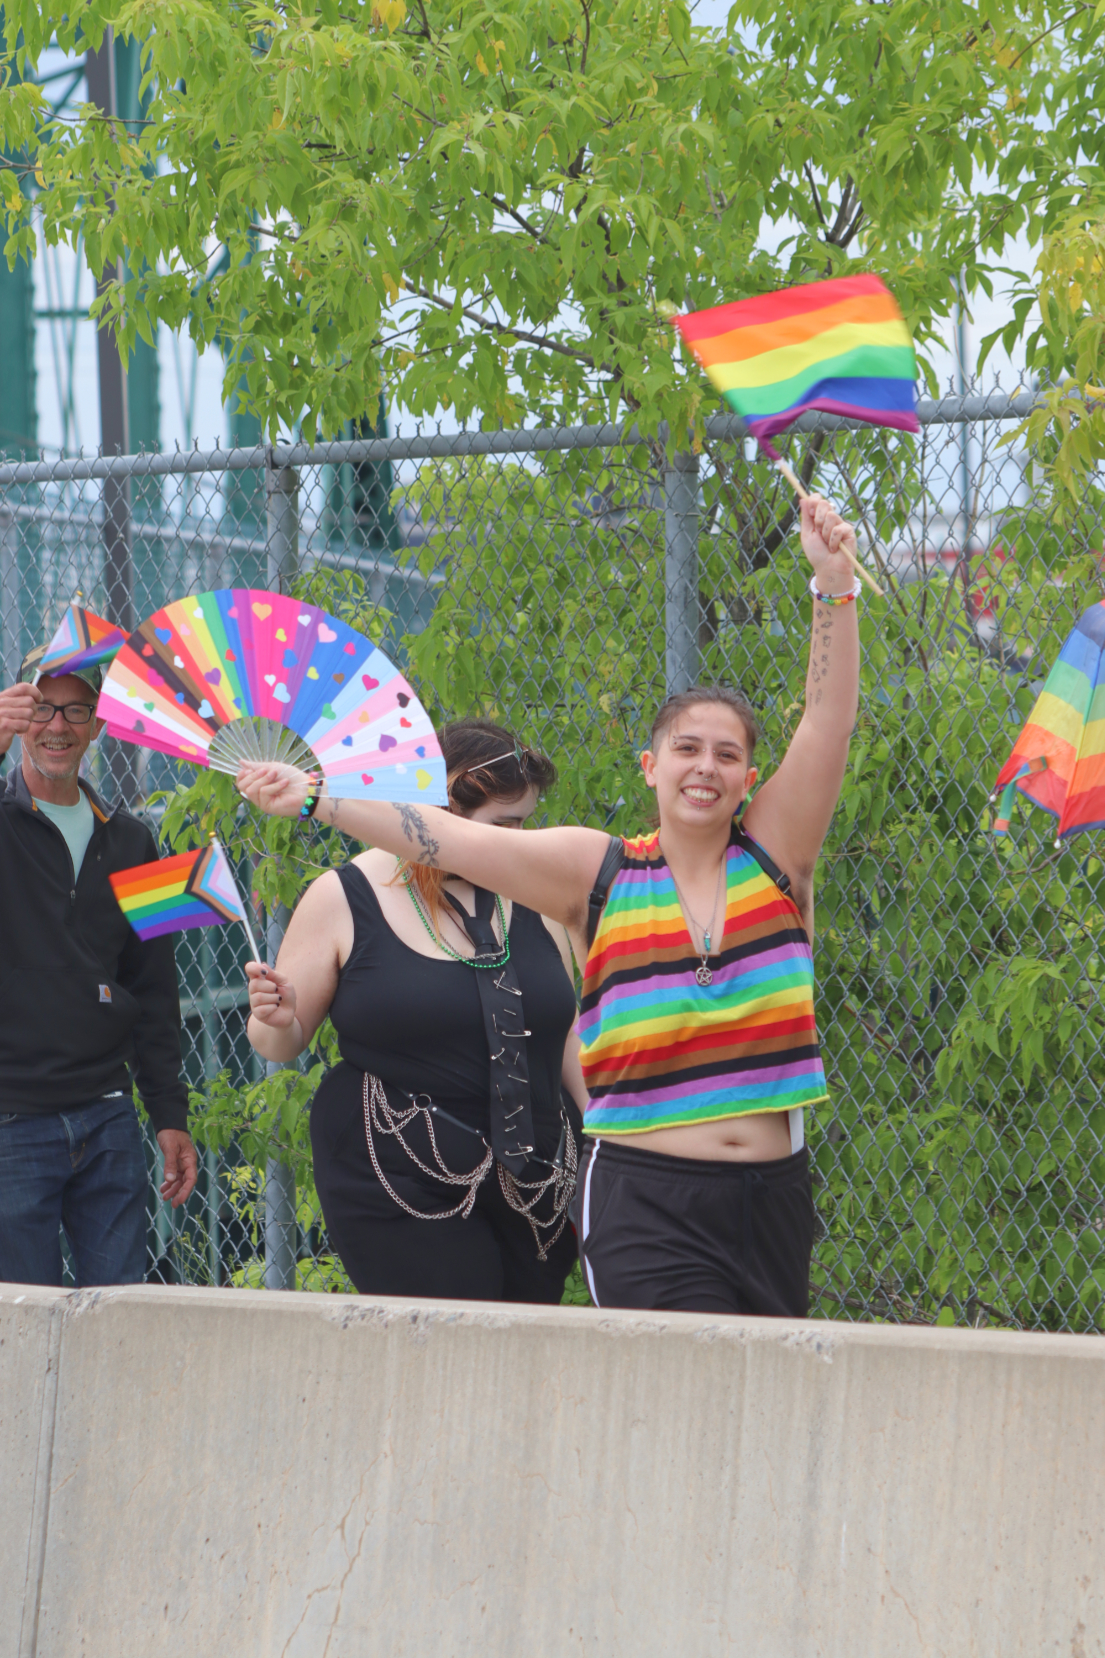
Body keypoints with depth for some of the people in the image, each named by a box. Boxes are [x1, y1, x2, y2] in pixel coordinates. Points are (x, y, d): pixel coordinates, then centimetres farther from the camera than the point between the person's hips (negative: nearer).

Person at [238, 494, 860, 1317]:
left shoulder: (775, 855, 5)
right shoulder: (598, 871, 3)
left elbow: (829, 719, -4)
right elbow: (451, 837, 1)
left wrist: (834, 585, -15)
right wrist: (316, 800, -4)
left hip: (770, 1195, 3)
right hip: (644, 1199, -3)